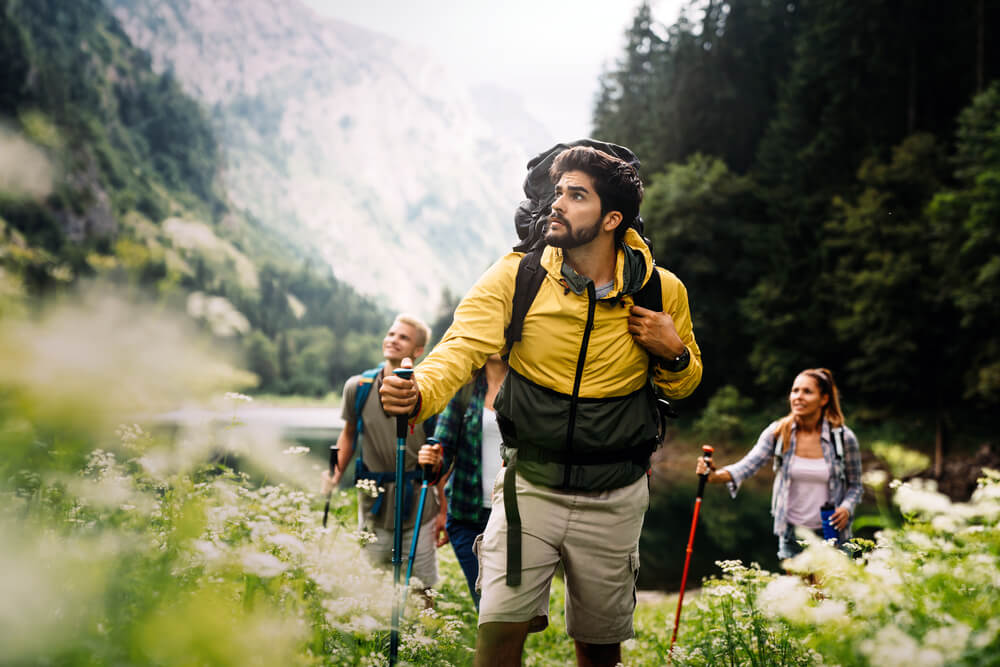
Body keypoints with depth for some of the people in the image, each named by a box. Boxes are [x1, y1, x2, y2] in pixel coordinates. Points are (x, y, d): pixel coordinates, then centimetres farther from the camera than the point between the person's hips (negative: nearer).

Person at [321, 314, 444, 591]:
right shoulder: (358, 388, 0)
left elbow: (440, 458, 0)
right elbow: (349, 434, 16)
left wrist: (433, 459, -21)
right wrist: (335, 477, 7)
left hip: (417, 509, -2)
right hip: (374, 508, 2)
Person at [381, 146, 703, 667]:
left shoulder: (662, 291, -5)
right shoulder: (518, 276, -8)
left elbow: (684, 385, 10)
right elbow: (463, 344, -22)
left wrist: (673, 352, -13)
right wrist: (419, 394, -43)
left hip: (614, 499, 1)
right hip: (530, 486, -1)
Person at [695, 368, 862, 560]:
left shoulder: (843, 438, -9)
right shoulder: (778, 432, -7)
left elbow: (855, 485, 3)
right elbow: (748, 464, -20)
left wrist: (846, 508, -18)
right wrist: (715, 476, -39)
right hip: (792, 535, 2)